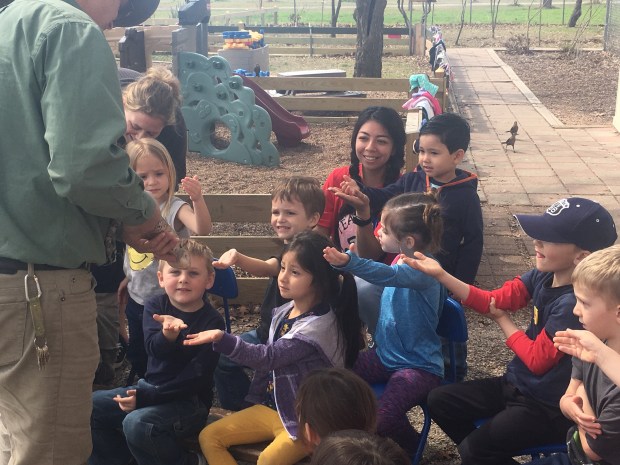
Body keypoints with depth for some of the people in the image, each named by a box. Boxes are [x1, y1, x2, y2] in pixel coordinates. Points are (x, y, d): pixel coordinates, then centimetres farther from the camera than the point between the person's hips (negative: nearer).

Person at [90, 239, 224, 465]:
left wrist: (146, 396, -21)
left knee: (137, 423, -29)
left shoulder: (212, 321, -14)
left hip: (190, 399, -6)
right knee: (92, 405, -1)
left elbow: (195, 377, -17)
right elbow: (154, 348, -17)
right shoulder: (155, 307, 0)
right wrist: (167, 335, -41)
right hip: (151, 387, 6)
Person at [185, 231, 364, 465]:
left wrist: (222, 339, -41)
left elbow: (268, 357, -30)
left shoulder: (320, 324, -23)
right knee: (209, 437, 3)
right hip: (273, 406, 8)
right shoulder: (284, 312, 2)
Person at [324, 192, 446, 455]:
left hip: (419, 366, -8)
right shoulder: (402, 260, 2)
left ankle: (411, 448, 8)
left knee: (381, 419, -26)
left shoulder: (424, 271, -25)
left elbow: (388, 275, -46)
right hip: (386, 354, 8)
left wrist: (348, 261, -60)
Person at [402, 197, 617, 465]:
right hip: (517, 384, 9)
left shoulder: (573, 303, -28)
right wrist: (440, 274, -16)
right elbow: (492, 301, -6)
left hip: (547, 407, -8)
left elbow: (537, 360, -21)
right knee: (440, 401, 9)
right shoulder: (542, 276, -5)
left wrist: (503, 320, -6)